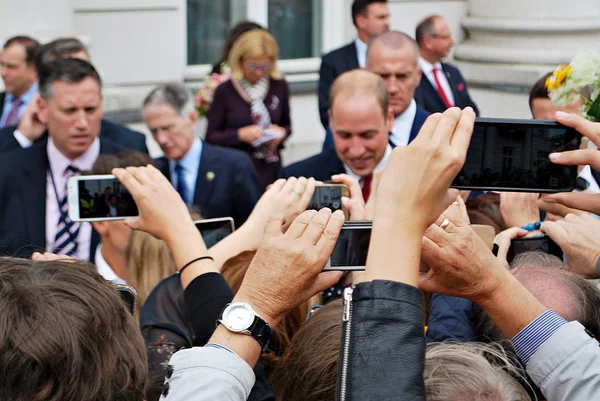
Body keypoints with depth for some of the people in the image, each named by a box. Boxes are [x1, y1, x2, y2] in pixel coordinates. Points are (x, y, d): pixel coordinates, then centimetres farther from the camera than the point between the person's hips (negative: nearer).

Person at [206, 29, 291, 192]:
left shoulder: (279, 86, 4)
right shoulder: (225, 91, -4)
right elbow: (211, 137, -1)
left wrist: (281, 133, -6)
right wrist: (240, 134, -16)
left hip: (271, 168, 2)